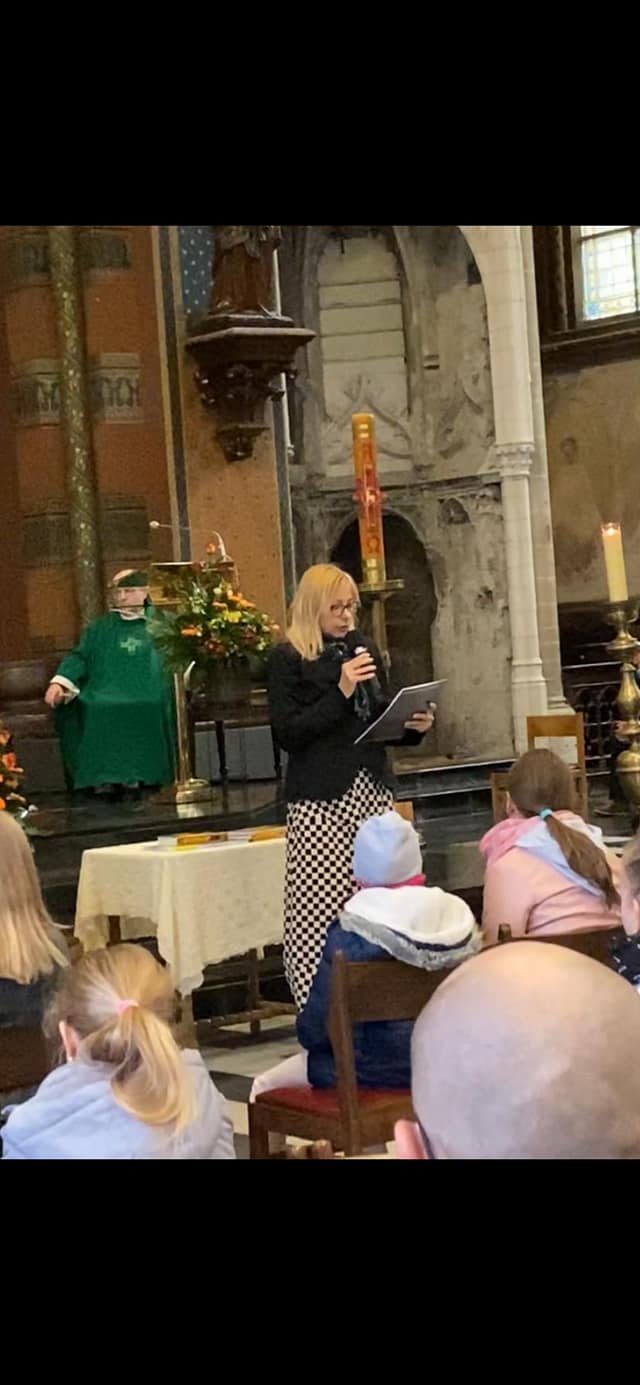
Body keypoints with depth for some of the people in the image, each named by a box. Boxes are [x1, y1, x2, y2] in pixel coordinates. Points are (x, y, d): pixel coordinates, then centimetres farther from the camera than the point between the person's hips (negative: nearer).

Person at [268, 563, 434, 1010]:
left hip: (373, 789, 5)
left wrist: (415, 725, 2)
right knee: (317, 907, -8)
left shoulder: (365, 648, 15)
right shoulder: (289, 659, -2)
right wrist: (340, 692, -15)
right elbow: (287, 733, -9)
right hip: (320, 797, -5)